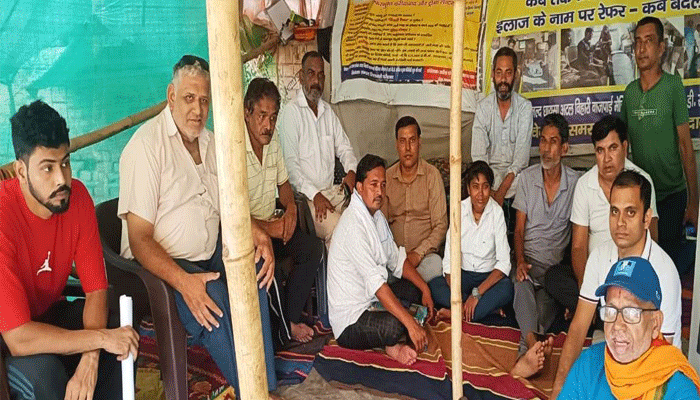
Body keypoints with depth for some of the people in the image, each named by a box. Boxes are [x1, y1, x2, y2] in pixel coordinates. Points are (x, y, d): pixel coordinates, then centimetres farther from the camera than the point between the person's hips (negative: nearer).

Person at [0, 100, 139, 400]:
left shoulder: (77, 196, -15)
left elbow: (96, 288, -12)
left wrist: (89, 361, -25)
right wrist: (100, 337, -32)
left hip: (50, 313, 5)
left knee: (124, 342, -16)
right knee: (42, 371, -33)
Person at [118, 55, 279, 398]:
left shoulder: (210, 142, 11)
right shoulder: (146, 145, -13)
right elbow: (139, 238, -18)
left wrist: (261, 237, -8)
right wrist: (184, 282, -33)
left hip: (209, 256, 7)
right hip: (159, 265, -7)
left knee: (256, 268, -20)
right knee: (211, 296, -33)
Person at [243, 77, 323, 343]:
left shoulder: (272, 144, 7)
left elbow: (283, 182, 20)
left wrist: (291, 207, -1)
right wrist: (267, 229, -21)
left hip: (272, 225, 8)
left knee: (314, 248, -10)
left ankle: (290, 319, 1)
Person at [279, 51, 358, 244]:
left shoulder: (328, 110, 18)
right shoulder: (291, 111, -4)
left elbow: (343, 147, 22)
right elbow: (290, 163, -11)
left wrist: (351, 170, -2)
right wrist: (314, 195, -20)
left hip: (332, 190, 6)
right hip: (305, 197, -6)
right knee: (336, 226, -31)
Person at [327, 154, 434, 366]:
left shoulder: (376, 214, 6)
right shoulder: (353, 225, -25)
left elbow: (396, 259, 16)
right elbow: (375, 282, -32)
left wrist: (424, 288, 5)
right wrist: (411, 324, -34)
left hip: (371, 299, 10)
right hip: (349, 324, -10)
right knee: (395, 326, -34)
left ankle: (392, 343, -1)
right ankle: (392, 345, 1)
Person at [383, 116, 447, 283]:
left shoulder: (432, 175, 0)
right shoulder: (387, 177, 9)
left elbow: (440, 226, -3)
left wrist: (418, 253, -16)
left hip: (424, 254, -1)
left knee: (435, 266, -34)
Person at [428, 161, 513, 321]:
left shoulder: (497, 212, -11)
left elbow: (504, 263, -15)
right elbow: (449, 259, -9)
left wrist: (477, 293, -26)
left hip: (489, 276, -2)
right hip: (463, 274, 2)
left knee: (507, 288, -33)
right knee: (433, 287, -26)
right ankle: (490, 308, -19)